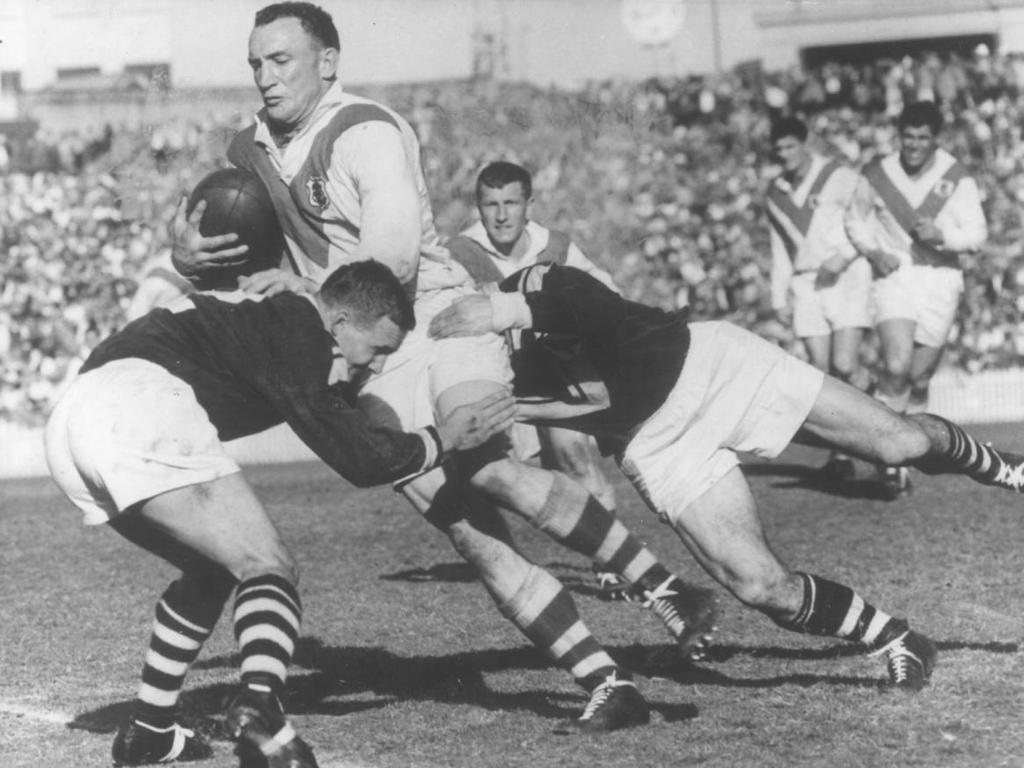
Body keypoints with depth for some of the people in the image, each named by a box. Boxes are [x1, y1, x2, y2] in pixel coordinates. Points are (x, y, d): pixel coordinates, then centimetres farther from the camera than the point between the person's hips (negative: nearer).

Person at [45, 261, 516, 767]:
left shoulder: (273, 312, 26)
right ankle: (259, 708, -32)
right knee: (268, 568, -7)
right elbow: (359, 458, -1)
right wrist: (446, 439, 12)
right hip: (139, 409, -9)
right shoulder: (297, 333, -1)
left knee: (210, 570, 24)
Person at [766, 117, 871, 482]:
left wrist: (843, 258, -18)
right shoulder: (775, 195, 14)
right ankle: (840, 455, 1)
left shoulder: (840, 178, -2)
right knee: (821, 373, -3)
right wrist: (780, 296, 15)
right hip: (806, 285, 5)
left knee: (844, 367, -17)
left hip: (848, 278, -4)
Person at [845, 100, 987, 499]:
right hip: (894, 277, -1)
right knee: (896, 367, -22)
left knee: (920, 379, 7)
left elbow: (976, 233, -5)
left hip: (941, 278, 1)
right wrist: (874, 252, -5)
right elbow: (855, 220, 12)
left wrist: (942, 236, -24)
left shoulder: (956, 178, -5)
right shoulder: (876, 175, -3)